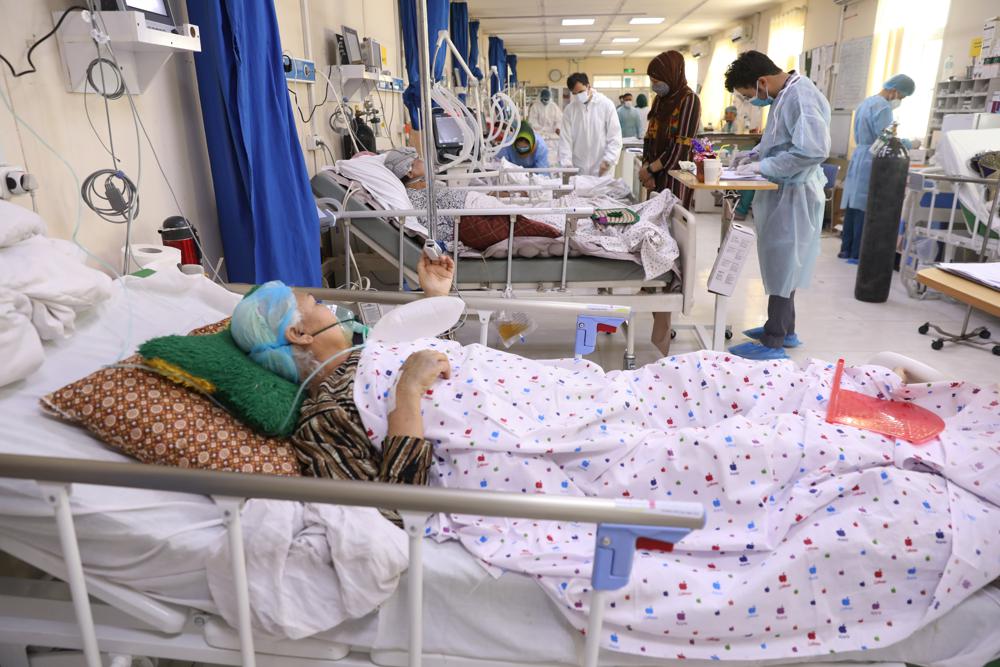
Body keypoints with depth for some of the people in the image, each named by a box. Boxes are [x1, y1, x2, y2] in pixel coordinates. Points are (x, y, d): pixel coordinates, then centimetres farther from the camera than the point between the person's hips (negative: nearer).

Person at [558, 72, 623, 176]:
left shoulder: (606, 104, -3)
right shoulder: (569, 109, 3)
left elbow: (615, 136, -4)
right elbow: (565, 138, 1)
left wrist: (608, 161, -13)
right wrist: (567, 164, -10)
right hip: (578, 170, 2)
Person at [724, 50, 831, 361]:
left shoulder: (801, 96, -20)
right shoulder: (783, 95, 8)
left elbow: (814, 149, -28)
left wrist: (764, 166, -21)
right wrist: (754, 156, 8)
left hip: (794, 195, -9)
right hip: (780, 191, 9)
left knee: (781, 266, -2)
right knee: (780, 264, 17)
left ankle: (773, 343, 7)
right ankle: (783, 329, 30)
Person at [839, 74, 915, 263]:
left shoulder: (865, 103, 17)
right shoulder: (883, 107, -13)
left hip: (859, 158, 9)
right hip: (872, 162, -9)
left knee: (853, 206, 10)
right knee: (866, 209, -5)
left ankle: (846, 249, 14)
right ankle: (857, 254, -2)